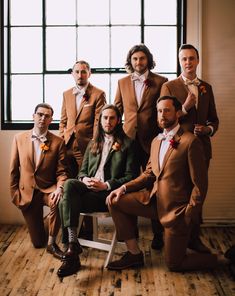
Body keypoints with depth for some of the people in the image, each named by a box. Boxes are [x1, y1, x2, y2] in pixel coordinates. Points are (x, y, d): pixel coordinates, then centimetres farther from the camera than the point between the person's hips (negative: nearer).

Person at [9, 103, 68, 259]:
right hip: (27, 192, 2)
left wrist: (59, 189, -25)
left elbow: (62, 171, -6)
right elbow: (14, 169, 6)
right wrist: (14, 192, 3)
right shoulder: (19, 138, 1)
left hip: (48, 189, -1)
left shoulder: (58, 142, -4)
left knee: (58, 202, -40)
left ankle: (52, 243, -17)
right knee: (38, 242, 4)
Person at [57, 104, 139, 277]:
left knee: (66, 202, -29)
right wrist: (84, 179, -4)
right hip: (88, 188, 5)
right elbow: (83, 170, 22)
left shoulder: (127, 144, 9)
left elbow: (131, 176, 1)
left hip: (108, 193, -5)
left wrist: (106, 185, -13)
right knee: (70, 184, -33)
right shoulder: (93, 144, 25)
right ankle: (73, 243, -35)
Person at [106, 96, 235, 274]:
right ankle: (134, 254, 5)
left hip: (177, 210, -7)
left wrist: (189, 217, -16)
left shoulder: (190, 141, -15)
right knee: (115, 201, -6)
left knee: (174, 264, 2)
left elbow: (200, 185, -15)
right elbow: (149, 174, 12)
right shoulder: (156, 141, 10)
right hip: (155, 201, 7)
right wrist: (124, 188, -3)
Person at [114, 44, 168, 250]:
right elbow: (117, 110, 15)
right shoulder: (122, 82, 11)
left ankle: (158, 233, 14)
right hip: (129, 140, 3)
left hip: (151, 140, -2)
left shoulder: (160, 82, 2)